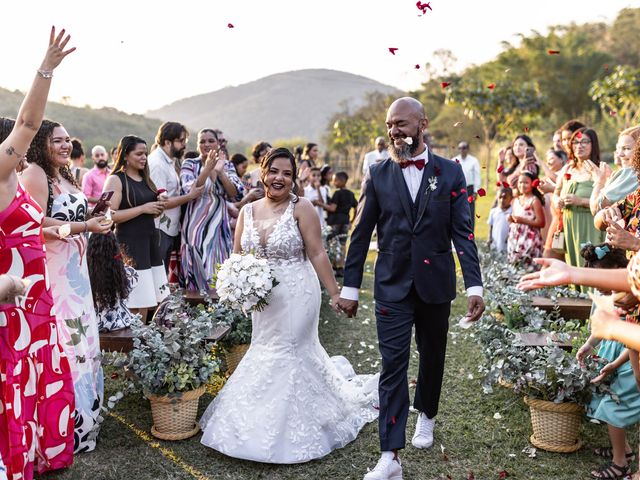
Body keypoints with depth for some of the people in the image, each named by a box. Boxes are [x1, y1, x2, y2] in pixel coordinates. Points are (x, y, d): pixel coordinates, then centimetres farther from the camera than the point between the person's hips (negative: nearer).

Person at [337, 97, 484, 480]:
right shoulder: (379, 173, 0)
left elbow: (463, 232, -4)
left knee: (432, 356, 17)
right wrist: (350, 287, 1)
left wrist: (475, 285, -12)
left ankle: (426, 415, 44)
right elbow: (362, 233, 2)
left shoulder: (450, 172, -1)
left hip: (435, 283, 1)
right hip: (392, 286, -1)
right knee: (393, 365, -4)